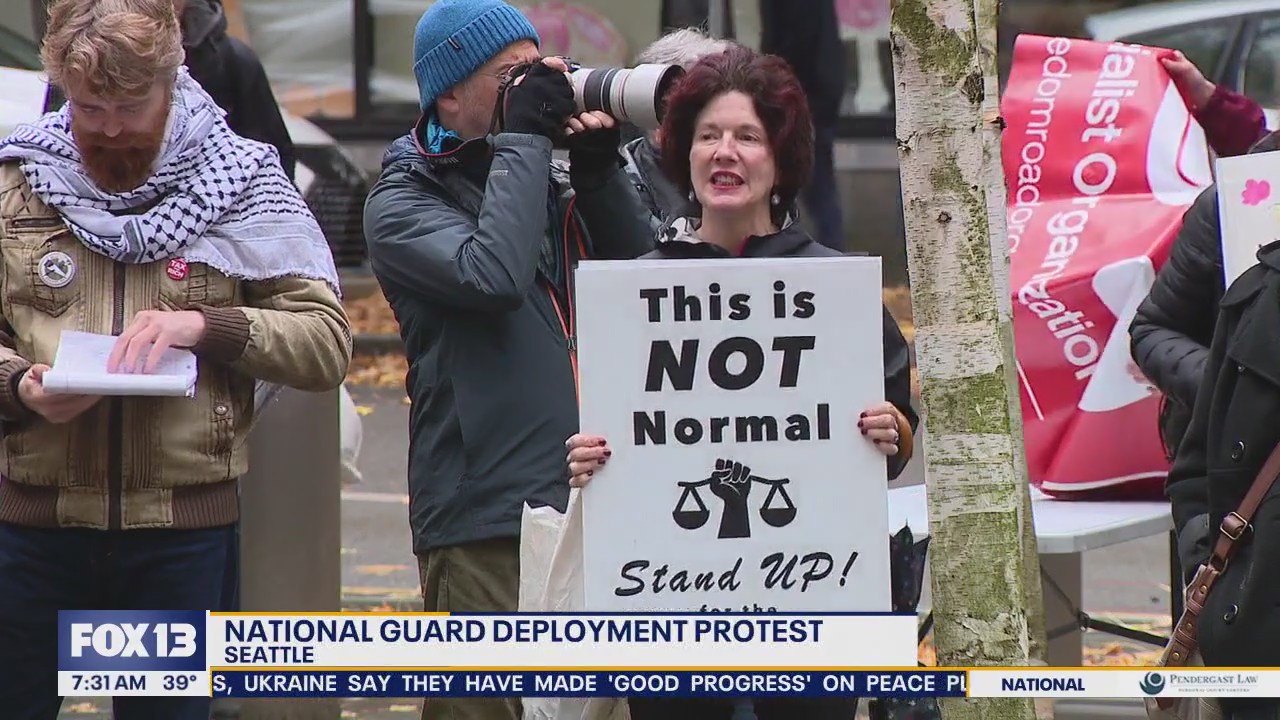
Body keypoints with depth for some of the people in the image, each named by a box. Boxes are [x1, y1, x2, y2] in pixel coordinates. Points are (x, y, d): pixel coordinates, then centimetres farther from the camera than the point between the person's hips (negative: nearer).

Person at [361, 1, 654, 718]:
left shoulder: (548, 182, 16)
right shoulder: (403, 203, -2)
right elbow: (491, 275, -20)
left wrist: (600, 169, -1)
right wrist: (524, 139, -12)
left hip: (590, 498, 6)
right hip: (486, 517, -6)